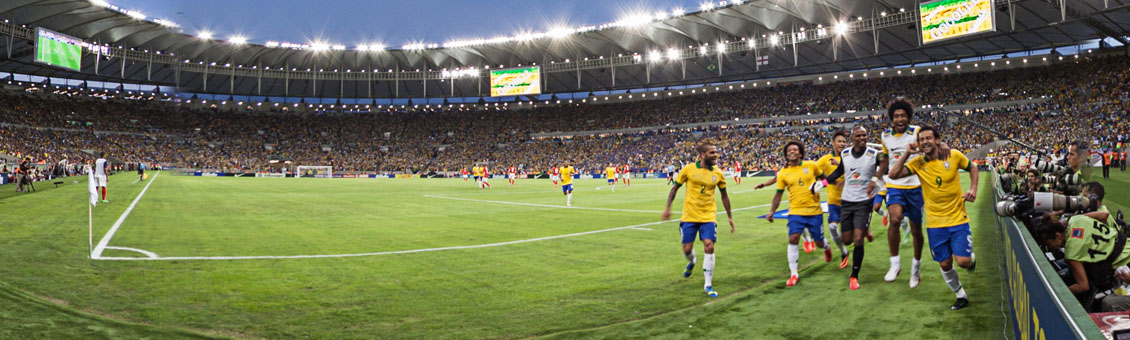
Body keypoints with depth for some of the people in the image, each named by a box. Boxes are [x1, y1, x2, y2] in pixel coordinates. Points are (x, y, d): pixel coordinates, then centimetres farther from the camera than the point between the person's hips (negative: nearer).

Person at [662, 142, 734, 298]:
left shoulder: (718, 173, -1)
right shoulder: (688, 169, -7)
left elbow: (724, 195, 12)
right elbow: (675, 188, 4)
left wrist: (730, 216, 12)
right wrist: (668, 207, -2)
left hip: (708, 216, 1)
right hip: (689, 216, -1)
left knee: (709, 247, -12)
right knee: (687, 249, 3)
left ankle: (708, 285, 1)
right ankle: (691, 262, 43)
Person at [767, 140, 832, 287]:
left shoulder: (811, 166, -2)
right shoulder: (783, 173, 0)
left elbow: (823, 176, 15)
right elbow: (778, 194, 5)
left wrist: (821, 183, -8)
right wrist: (771, 212, -4)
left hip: (814, 211, 0)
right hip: (796, 212, 0)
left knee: (819, 242, 9)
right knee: (793, 239, -17)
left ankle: (827, 248, 50)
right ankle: (793, 274, -8)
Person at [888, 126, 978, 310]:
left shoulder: (954, 155, -6)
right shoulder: (917, 163, -5)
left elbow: (972, 167, 12)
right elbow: (893, 174, -16)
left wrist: (973, 189, -2)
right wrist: (907, 154, -20)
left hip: (958, 219, -1)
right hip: (935, 222, 2)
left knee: (963, 261, -10)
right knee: (945, 264, 8)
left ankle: (971, 257, 28)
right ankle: (961, 296, 31)